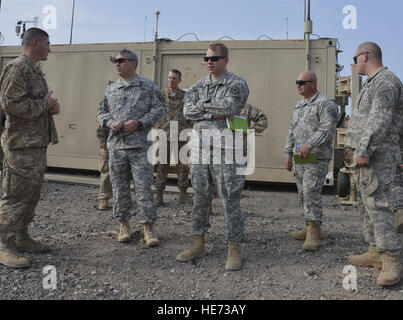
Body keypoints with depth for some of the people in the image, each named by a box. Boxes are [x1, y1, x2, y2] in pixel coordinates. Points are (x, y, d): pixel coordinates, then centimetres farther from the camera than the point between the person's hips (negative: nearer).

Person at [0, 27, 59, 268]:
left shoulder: (36, 71, 20)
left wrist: (51, 105, 8)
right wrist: (45, 104, -12)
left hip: (38, 144, 10)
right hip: (22, 146, -10)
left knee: (31, 195, 14)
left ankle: (22, 237, 26)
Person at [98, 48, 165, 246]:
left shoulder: (148, 86, 3)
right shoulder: (111, 89, 16)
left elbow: (158, 109, -1)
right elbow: (102, 111, 19)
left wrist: (139, 123, -13)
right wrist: (110, 122, -3)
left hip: (139, 145, -4)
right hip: (116, 146, 4)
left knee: (143, 187, -3)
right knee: (119, 188, 7)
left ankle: (148, 228, 6)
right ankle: (124, 225, 20)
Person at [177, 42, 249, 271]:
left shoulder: (237, 84, 0)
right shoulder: (199, 85, 15)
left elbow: (229, 106, -17)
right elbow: (188, 111, 1)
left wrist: (202, 104, -4)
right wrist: (215, 113, -10)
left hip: (226, 150, -5)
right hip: (200, 149, 6)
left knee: (230, 201, -1)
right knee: (200, 199, 12)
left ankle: (235, 250, 10)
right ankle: (199, 244, 25)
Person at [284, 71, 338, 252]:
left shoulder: (325, 103, -6)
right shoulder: (298, 106, 20)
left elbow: (327, 129, -18)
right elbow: (291, 132, 23)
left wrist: (309, 144, -28)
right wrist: (288, 154, 18)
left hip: (317, 157, -8)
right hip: (299, 157, 8)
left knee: (311, 192, -14)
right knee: (303, 194, 10)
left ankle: (313, 232, -10)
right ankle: (311, 229, 20)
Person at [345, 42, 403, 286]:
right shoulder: (372, 83, 22)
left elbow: (380, 119, -21)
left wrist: (363, 150, -24)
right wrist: (355, 146, 23)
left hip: (377, 156, -11)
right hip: (366, 155, 11)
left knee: (378, 205, -13)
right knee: (368, 206, 12)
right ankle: (376, 253, 20)